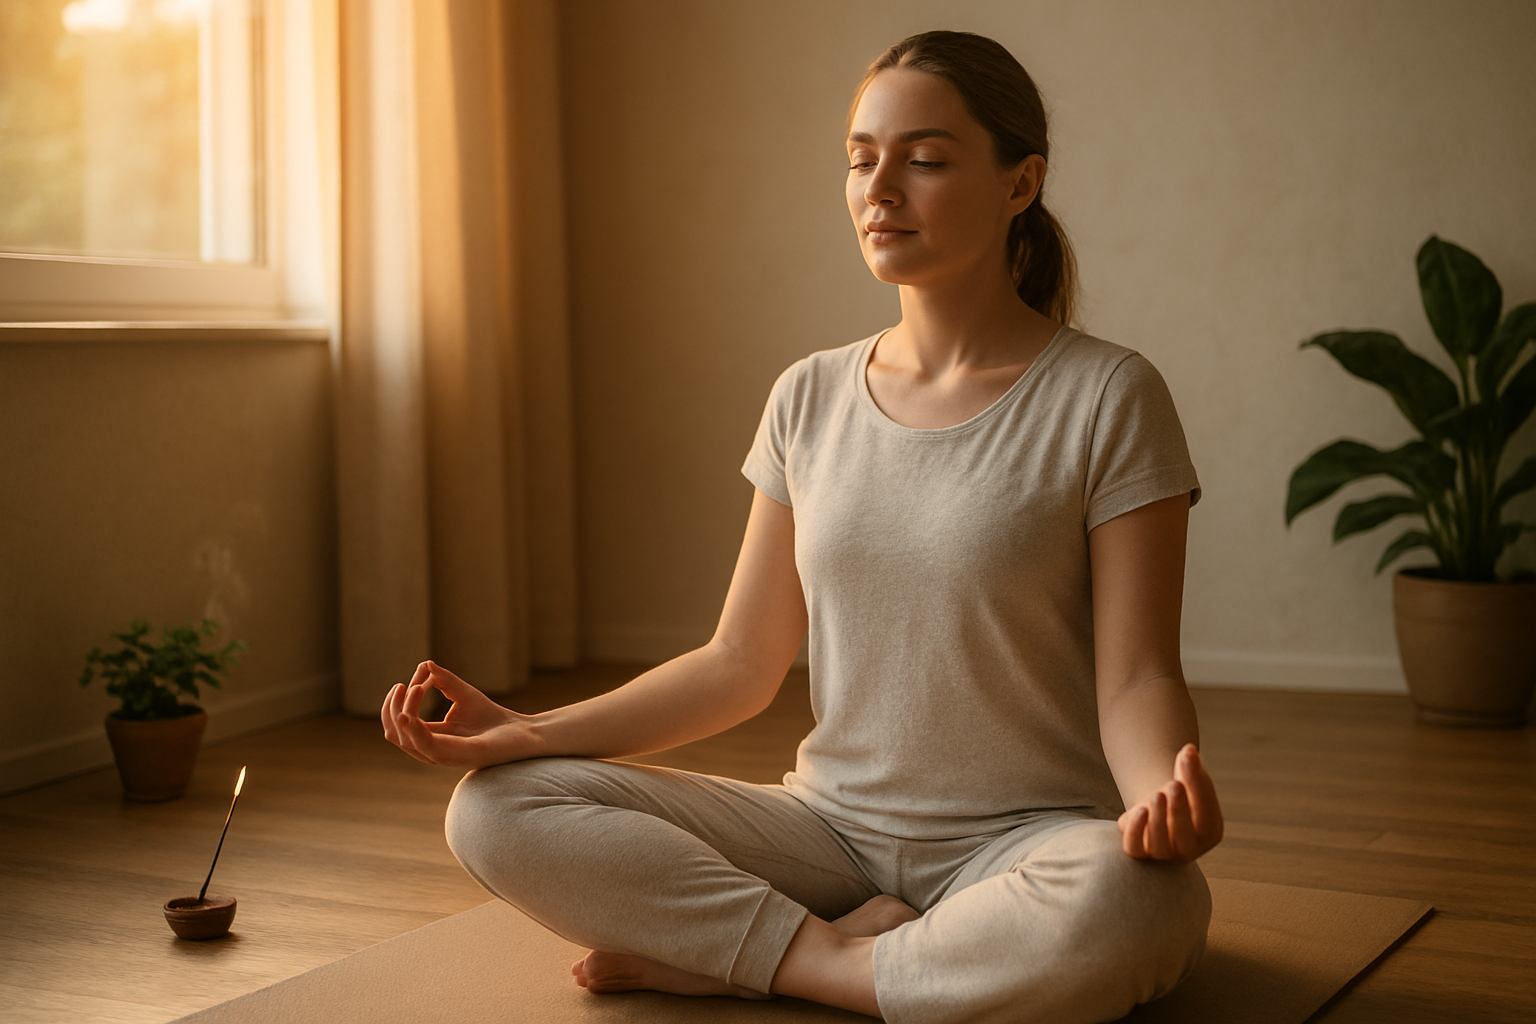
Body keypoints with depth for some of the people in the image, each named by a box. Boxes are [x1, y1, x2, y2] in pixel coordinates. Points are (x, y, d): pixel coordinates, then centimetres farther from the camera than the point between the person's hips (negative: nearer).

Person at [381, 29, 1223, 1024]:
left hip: (1025, 834, -2)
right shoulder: (810, 399, 7)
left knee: (1127, 906, -40)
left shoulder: (1105, 397, -7)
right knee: (497, 811, -13)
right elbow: (741, 665, 7)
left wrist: (1163, 787, -34)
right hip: (834, 823, 3)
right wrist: (526, 732, -5)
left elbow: (1135, 677, -10)